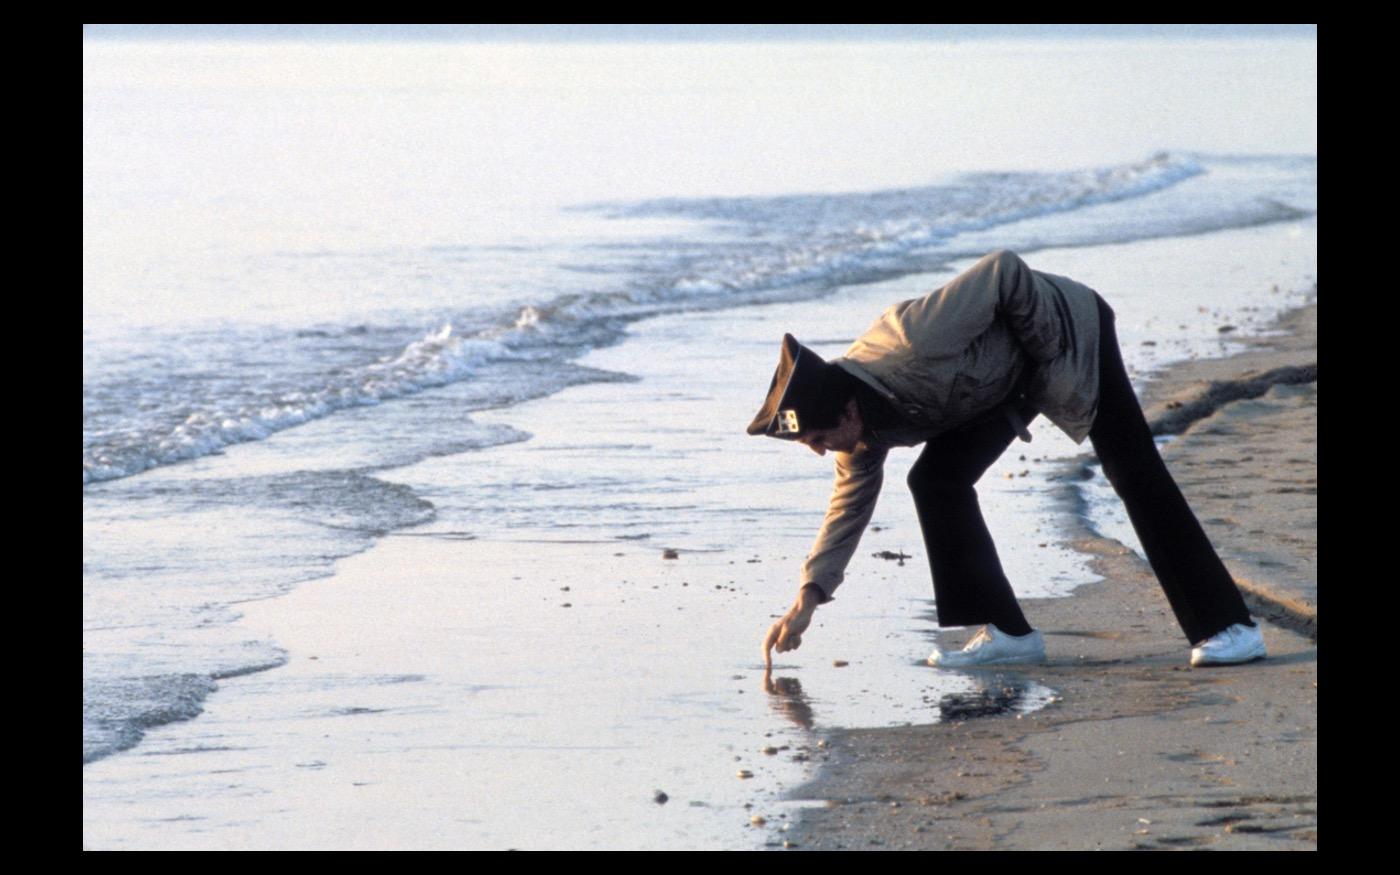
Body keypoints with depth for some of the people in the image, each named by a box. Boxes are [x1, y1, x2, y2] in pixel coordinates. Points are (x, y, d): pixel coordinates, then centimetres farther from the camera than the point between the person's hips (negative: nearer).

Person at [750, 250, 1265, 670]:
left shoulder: (918, 345, -40)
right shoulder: (866, 426, -14)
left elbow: (1005, 272, -32)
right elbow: (851, 501, -2)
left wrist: (1050, 350, -21)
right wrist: (809, 596, -9)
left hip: (1065, 328, -7)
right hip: (1006, 378, 7)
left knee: (1134, 475, -13)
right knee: (935, 481, -6)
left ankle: (1227, 626, -11)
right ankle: (1006, 632, -1)